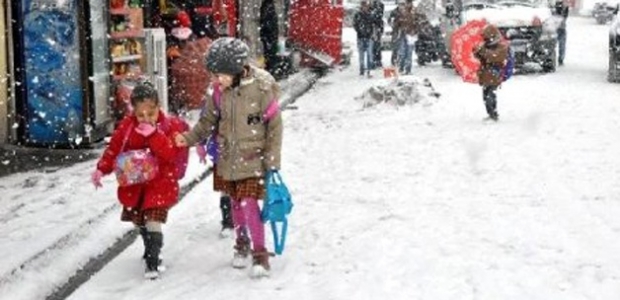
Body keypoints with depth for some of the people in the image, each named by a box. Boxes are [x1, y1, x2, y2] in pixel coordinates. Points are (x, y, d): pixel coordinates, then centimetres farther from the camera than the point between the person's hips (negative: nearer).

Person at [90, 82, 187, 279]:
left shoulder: (169, 127, -10)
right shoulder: (127, 126, -2)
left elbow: (171, 154, -22)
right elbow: (114, 149, 2)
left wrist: (153, 134, -33)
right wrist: (101, 169, -11)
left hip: (160, 181, -4)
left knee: (153, 219, -16)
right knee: (138, 220, 15)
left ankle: (153, 261, -10)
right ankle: (150, 248, 41)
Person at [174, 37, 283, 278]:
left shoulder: (262, 88, -16)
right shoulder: (220, 91, -2)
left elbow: (275, 127, -10)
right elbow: (208, 121, 9)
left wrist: (272, 160, -10)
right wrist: (189, 138, -7)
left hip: (253, 158, -5)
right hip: (228, 157, 5)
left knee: (249, 204, -13)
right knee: (236, 203, 15)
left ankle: (260, 255, -1)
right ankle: (242, 246, 34)